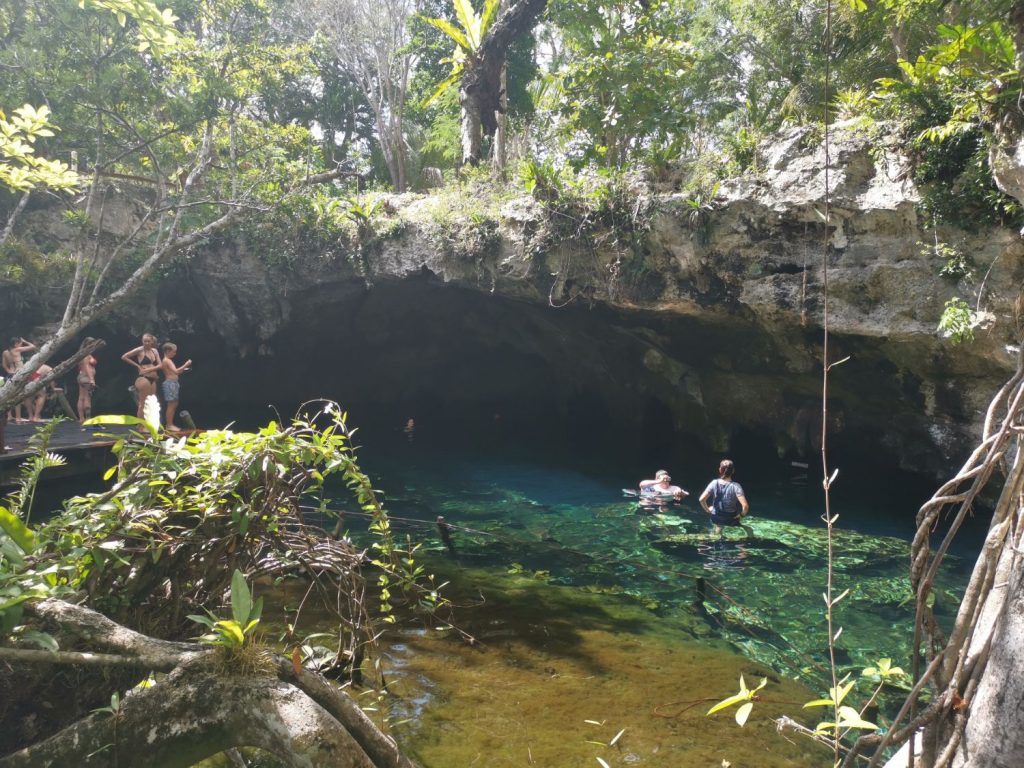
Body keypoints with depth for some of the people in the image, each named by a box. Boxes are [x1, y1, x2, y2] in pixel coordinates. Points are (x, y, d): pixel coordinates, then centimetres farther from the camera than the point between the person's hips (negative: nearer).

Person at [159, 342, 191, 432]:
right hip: (170, 383, -10)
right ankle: (169, 425, -3)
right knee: (171, 405, -7)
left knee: (174, 405, 12)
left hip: (173, 383, 10)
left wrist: (183, 369, 12)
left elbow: (174, 373, 21)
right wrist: (185, 364, -23)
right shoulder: (167, 361, -12)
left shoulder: (168, 360, 18)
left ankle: (170, 424, 17)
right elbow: (176, 371, -24)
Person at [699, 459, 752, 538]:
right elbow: (745, 506, -28)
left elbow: (702, 499, -17)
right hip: (731, 520, -2)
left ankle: (718, 527, 24)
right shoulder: (735, 486, -22)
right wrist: (742, 515, -8)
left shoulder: (714, 483, -15)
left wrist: (707, 509, 2)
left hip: (715, 519, 2)